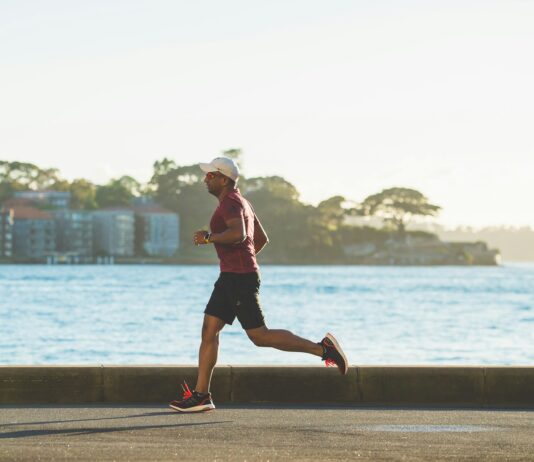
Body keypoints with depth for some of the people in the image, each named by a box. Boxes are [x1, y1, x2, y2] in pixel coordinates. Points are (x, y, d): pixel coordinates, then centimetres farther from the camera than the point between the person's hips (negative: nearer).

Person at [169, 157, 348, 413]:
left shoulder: (230, 202, -12)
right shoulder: (240, 202, 20)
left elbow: (238, 234, -31)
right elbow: (262, 239, 27)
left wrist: (208, 237, -22)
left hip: (239, 278, -11)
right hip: (231, 277, 11)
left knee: (259, 336, -9)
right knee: (209, 330, 7)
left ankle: (322, 348, -5)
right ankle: (200, 395, 5)